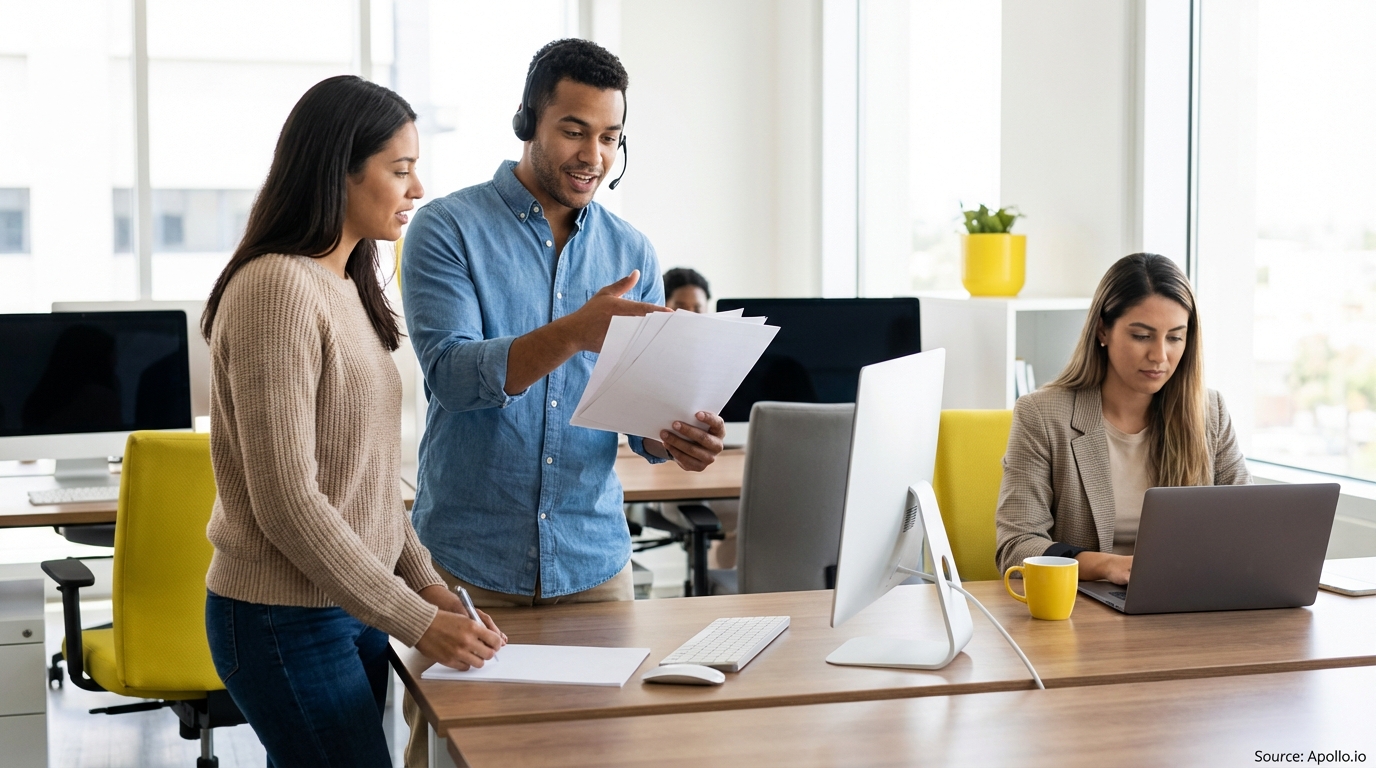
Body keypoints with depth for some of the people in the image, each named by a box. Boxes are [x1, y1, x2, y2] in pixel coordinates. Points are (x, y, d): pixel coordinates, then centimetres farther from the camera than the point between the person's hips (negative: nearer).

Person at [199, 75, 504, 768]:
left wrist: (424, 579, 4)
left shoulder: (347, 287, 11)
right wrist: (415, 621, -17)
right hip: (286, 620, -8)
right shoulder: (278, 288, -18)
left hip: (354, 602, 8)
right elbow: (286, 502, -21)